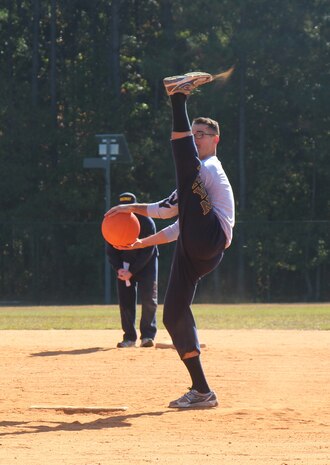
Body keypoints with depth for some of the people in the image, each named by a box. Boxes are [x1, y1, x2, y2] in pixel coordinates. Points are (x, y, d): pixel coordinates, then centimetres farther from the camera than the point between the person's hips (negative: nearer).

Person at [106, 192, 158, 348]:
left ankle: (148, 335, -9)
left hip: (146, 263, -3)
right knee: (125, 300, -2)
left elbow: (148, 251, -20)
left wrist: (132, 271, -24)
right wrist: (119, 269, -20)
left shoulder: (146, 223, -21)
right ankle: (129, 337, 5)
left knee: (149, 298, -13)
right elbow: (111, 250, -4)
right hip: (124, 263, 3)